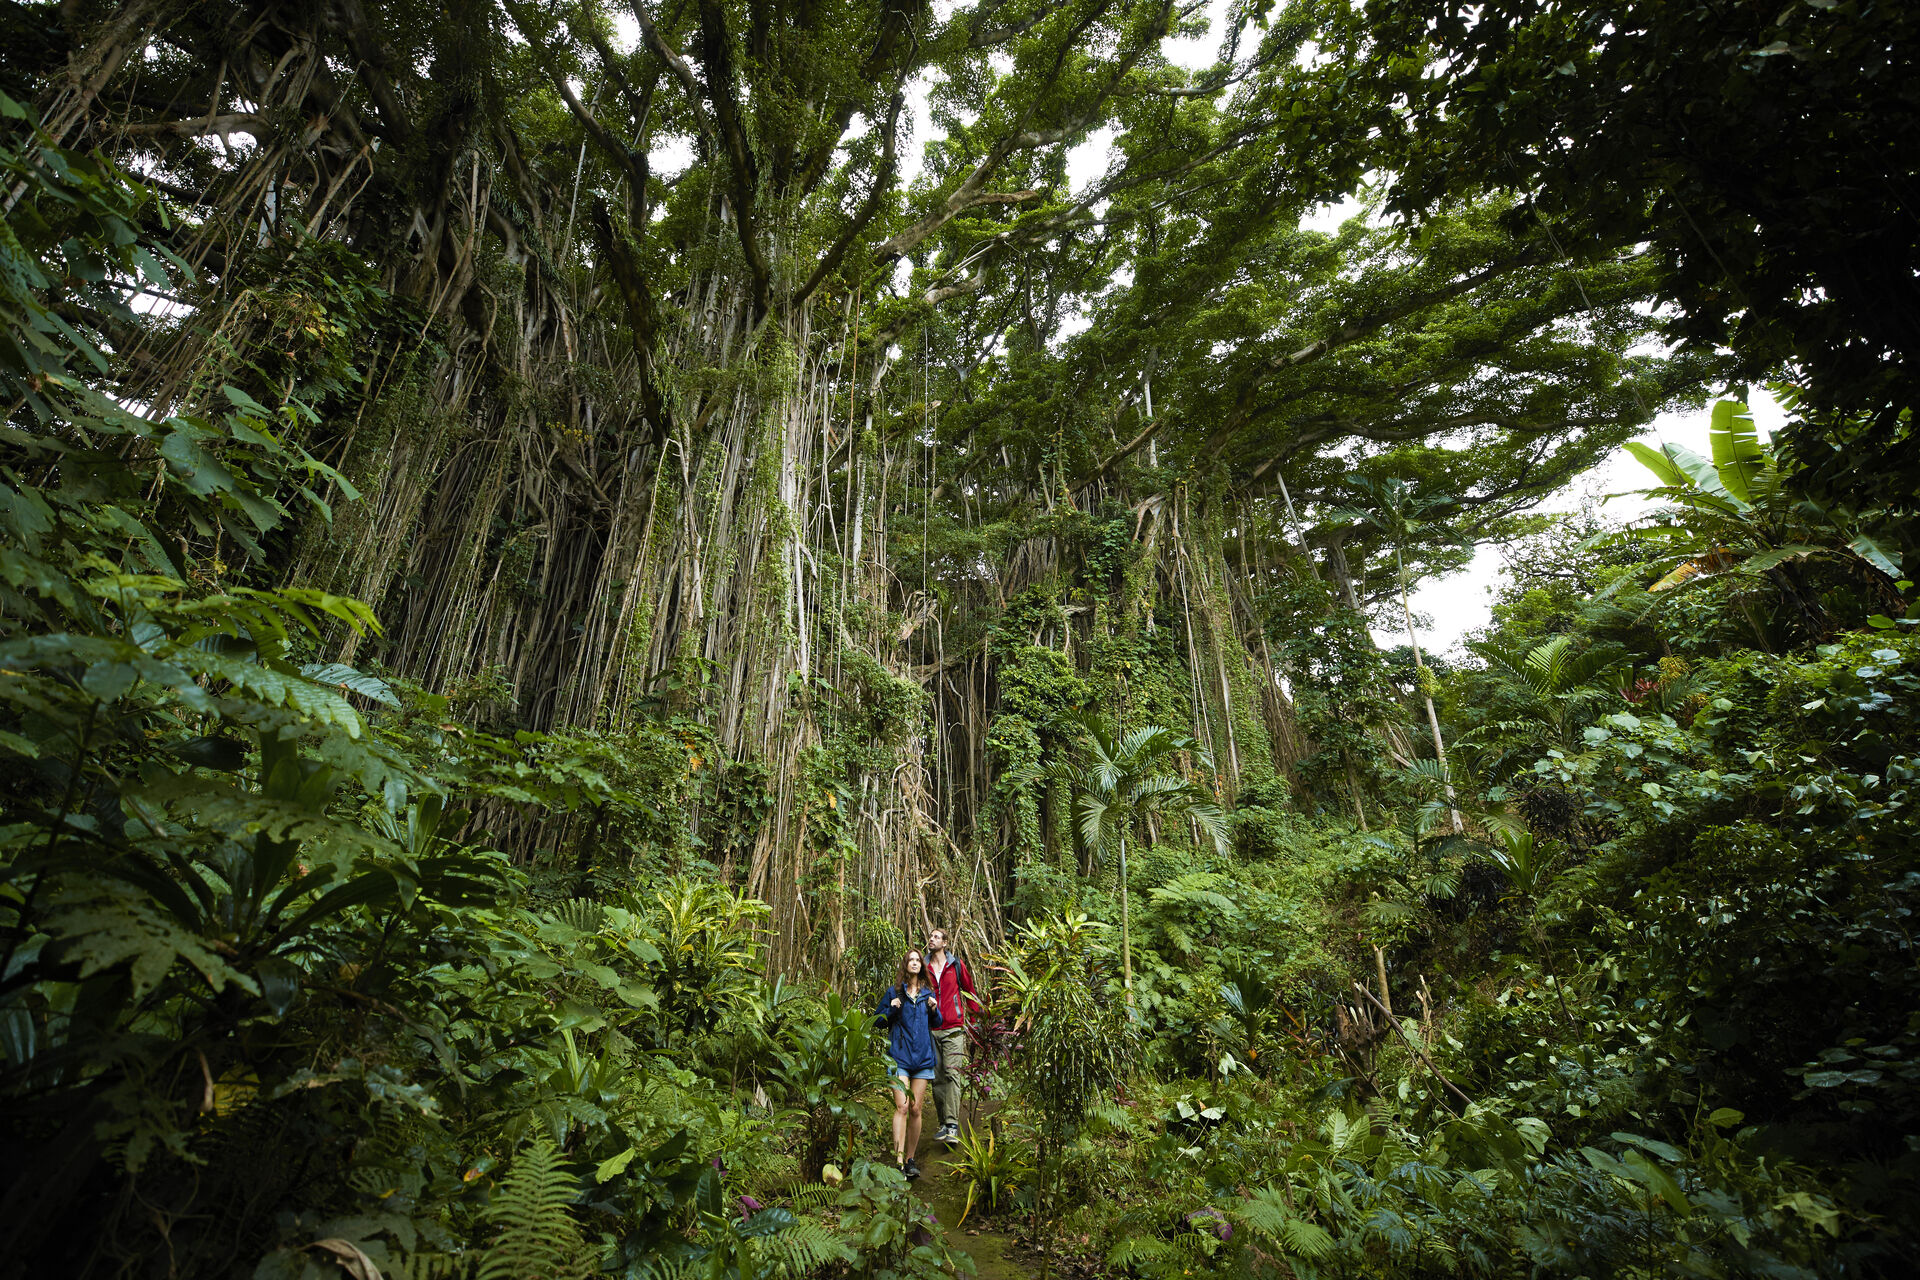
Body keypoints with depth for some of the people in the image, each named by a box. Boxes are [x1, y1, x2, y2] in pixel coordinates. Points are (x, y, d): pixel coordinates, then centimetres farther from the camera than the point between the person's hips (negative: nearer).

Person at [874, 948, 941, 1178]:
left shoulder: (928, 993, 11)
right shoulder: (893, 992, 3)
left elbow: (937, 1024, 18)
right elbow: (877, 1021, 5)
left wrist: (934, 1009, -3)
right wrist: (892, 1010, -13)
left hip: (922, 1056, 3)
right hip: (899, 1056, -3)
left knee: (916, 1109, 5)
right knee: (901, 1107, -13)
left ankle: (910, 1159, 17)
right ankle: (899, 1161, -13)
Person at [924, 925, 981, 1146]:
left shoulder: (956, 965, 4)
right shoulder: (924, 967, 8)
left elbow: (969, 991, 12)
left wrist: (975, 1020, 10)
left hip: (953, 1029, -3)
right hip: (931, 1030, 3)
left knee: (952, 1074, -10)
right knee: (937, 1078, 6)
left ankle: (953, 1126, -10)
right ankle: (943, 1123, 16)